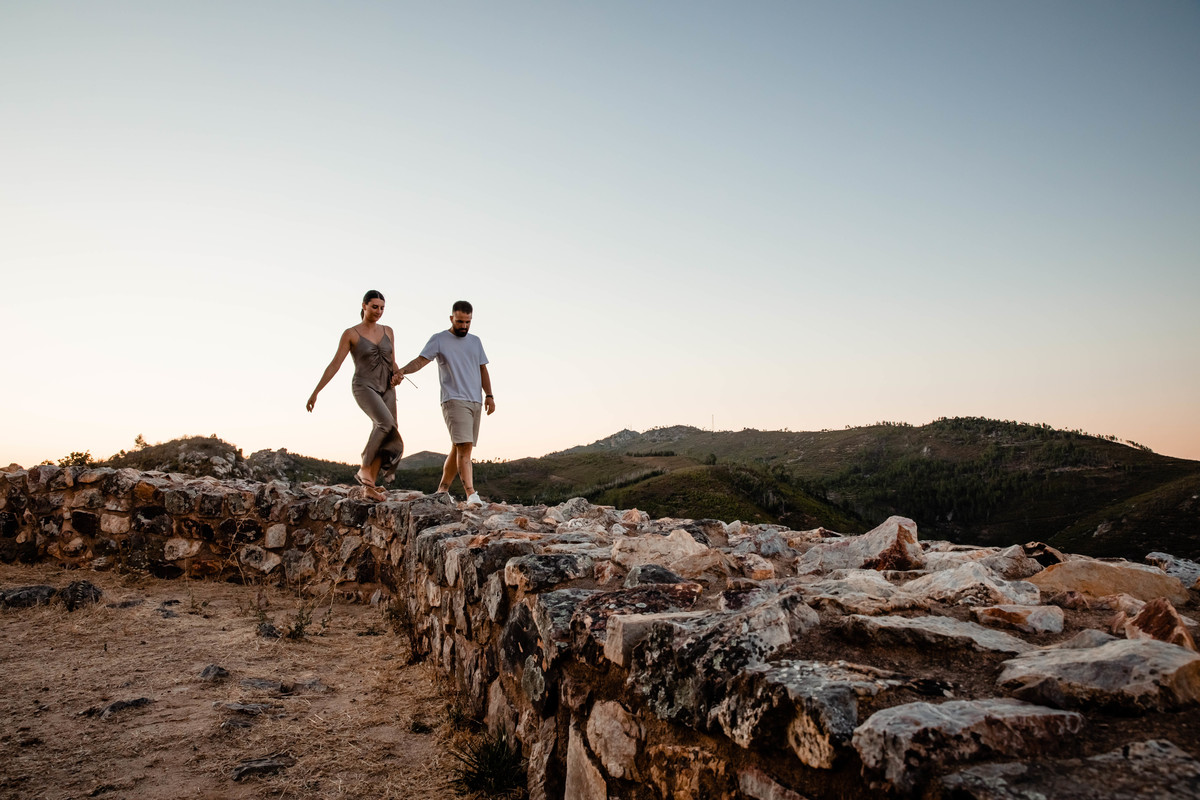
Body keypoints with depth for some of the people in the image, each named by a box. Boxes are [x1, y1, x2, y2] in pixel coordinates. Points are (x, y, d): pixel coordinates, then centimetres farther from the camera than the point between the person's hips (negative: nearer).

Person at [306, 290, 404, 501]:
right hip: (364, 387, -5)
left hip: (386, 389, 5)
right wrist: (315, 392, -5)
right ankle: (365, 470, -14)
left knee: (384, 437, -4)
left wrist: (397, 375, -5)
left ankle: (370, 485, 3)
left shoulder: (388, 331, 12)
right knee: (386, 423, -29)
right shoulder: (350, 334, -2)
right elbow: (334, 365, -2)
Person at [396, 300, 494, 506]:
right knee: (464, 447, -17)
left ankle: (442, 490, 20)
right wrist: (402, 371, -29)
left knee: (458, 449, 9)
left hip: (475, 402, 6)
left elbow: (483, 369, 19)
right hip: (454, 401, -6)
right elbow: (421, 360, -10)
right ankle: (471, 494, -21)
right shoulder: (439, 339, 1)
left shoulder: (475, 341, 18)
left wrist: (489, 395, 8)